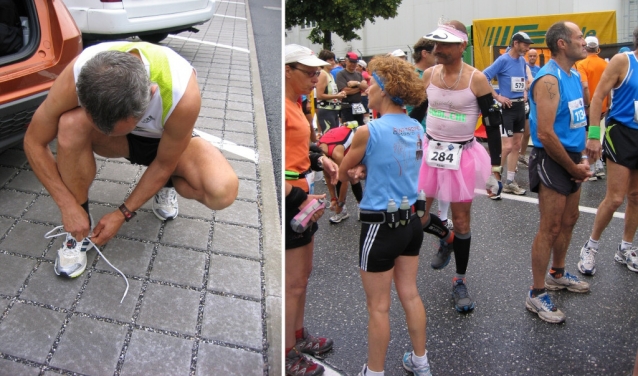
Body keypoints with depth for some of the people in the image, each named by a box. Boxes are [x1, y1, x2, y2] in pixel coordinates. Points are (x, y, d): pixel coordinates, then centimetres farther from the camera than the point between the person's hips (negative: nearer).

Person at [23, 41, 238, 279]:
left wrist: (123, 214, -18)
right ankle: (79, 230, -11)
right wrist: (68, 205, -22)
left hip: (168, 142, -1)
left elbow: (164, 165, -22)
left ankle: (166, 185, 5)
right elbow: (34, 142, -18)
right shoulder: (78, 74, -33)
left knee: (223, 191, -30)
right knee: (70, 125, -33)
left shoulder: (182, 92, -40)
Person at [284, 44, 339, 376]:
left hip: (301, 198, 10)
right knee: (293, 283, 2)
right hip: (290, 201, -10)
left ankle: (298, 335, 39)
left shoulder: (295, 104, 13)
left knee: (303, 274, 21)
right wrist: (299, 198, -22)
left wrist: (319, 160, 4)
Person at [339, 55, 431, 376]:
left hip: (381, 225, -7)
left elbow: (343, 173, -3)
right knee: (410, 294, 20)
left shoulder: (368, 131, -18)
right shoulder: (417, 128, 3)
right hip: (411, 220, 7)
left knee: (378, 307, 8)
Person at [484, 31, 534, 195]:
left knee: (516, 145, 9)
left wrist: (525, 92, 10)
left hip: (520, 106, 8)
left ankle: (510, 182, 17)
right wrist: (498, 97, -18)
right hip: (507, 107, -7)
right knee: (507, 146, -11)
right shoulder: (503, 60, -12)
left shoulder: (522, 61, 9)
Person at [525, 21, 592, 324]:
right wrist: (573, 168, -15)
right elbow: (545, 134, -25)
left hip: (571, 158, 9)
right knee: (550, 229, -5)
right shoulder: (549, 80, -19)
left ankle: (557, 274, 39)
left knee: (568, 221, 20)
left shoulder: (574, 76, 11)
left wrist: (580, 159, 8)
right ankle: (537, 295, 7)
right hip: (551, 161, -9)